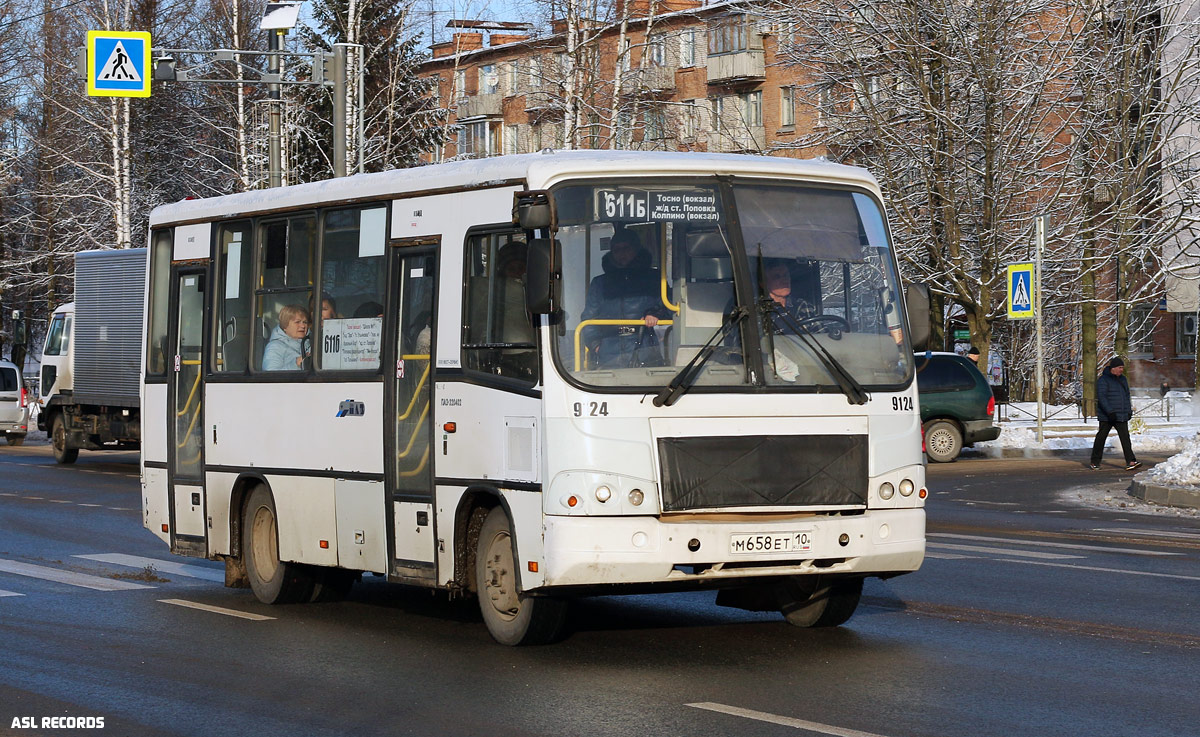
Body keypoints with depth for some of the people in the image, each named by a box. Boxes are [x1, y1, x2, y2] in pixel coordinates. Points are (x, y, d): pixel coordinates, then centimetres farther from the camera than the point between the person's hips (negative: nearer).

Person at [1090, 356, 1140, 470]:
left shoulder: (1122, 379, 15)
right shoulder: (1103, 380, -9)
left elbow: (1127, 396, 25)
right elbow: (1101, 397, -18)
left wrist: (1129, 410, 20)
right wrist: (1110, 412, -25)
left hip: (1121, 416, 6)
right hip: (1106, 416, -6)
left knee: (1125, 437, -6)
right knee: (1101, 437, 4)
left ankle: (1130, 462, -16)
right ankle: (1095, 462, 17)